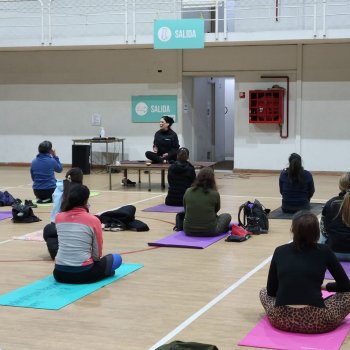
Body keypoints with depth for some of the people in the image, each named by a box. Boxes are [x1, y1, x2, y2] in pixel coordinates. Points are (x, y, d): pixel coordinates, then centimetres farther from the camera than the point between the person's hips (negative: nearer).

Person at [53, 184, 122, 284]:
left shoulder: (58, 217, 1)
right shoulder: (93, 220, -9)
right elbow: (97, 254, -1)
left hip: (59, 273, 4)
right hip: (83, 274, -4)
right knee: (117, 258, 19)